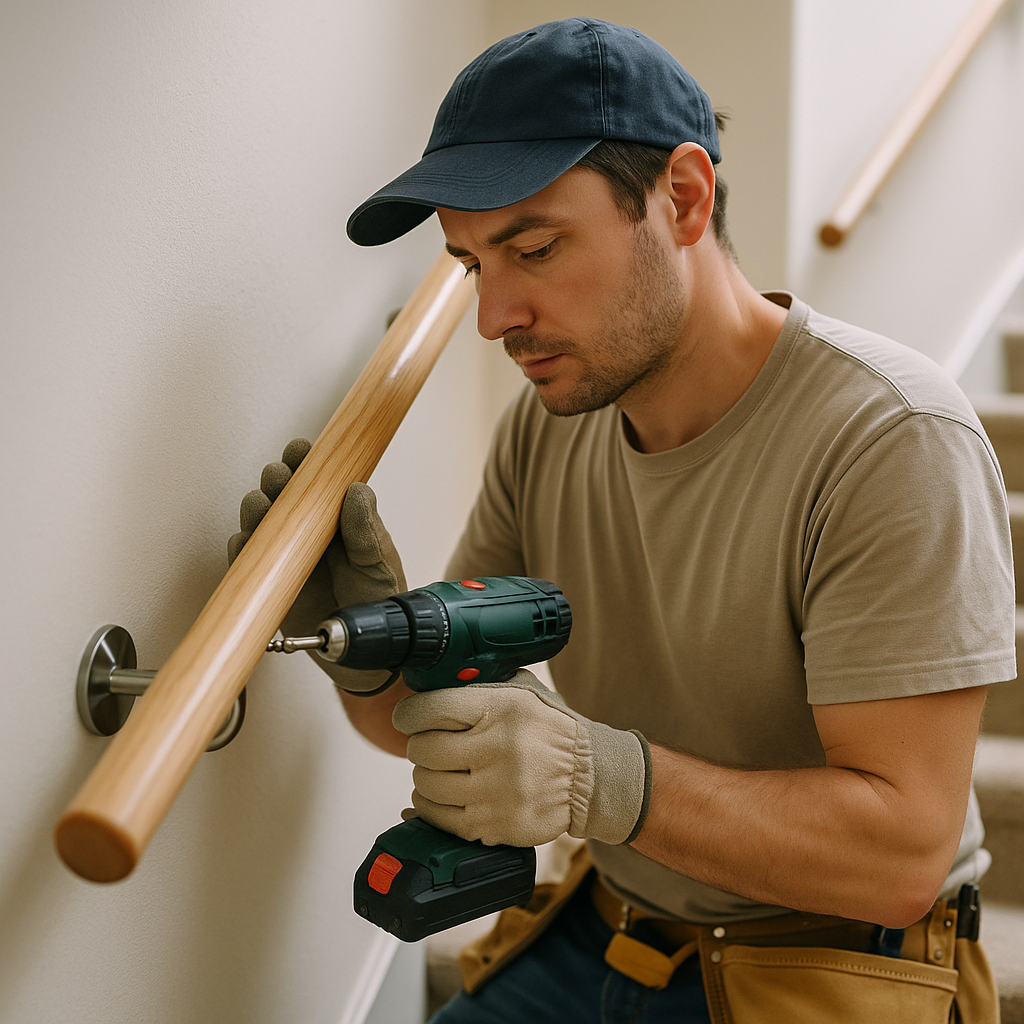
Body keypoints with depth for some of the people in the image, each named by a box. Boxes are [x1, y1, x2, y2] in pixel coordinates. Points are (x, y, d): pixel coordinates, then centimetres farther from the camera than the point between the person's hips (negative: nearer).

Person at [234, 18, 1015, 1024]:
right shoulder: (545, 425, -1)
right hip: (599, 938, 5)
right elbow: (431, 722, 4)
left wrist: (603, 778, -36)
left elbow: (903, 849, -24)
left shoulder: (891, 439, -22)